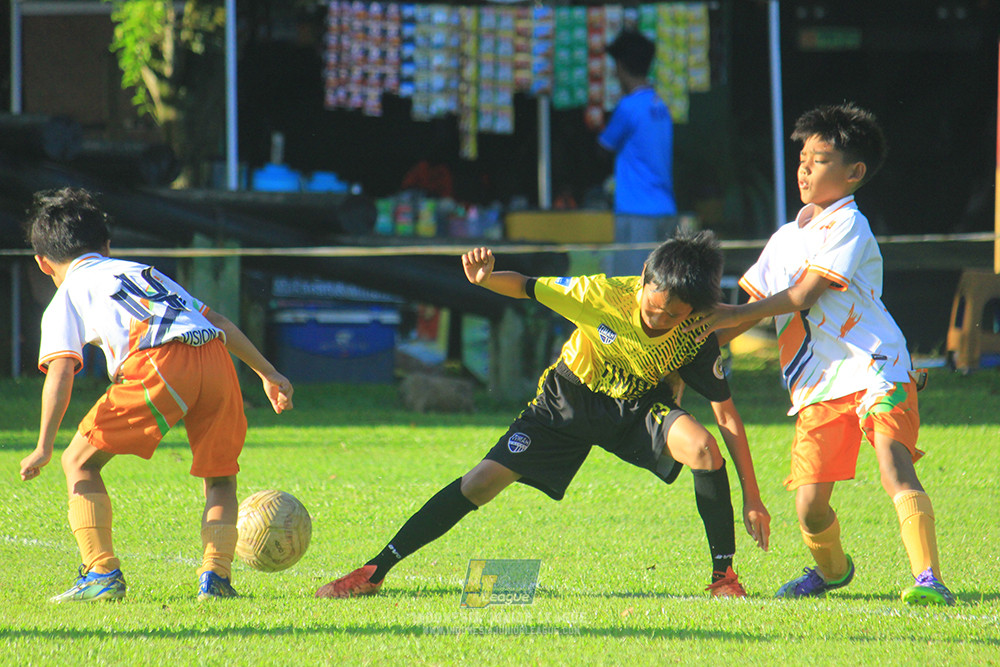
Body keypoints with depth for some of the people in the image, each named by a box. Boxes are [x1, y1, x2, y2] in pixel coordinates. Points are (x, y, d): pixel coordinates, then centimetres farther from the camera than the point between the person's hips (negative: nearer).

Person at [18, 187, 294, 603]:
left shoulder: (67, 298, 20)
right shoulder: (147, 273, 37)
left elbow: (61, 370, 4)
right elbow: (218, 321, 33)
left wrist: (44, 448, 2)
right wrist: (268, 373, 38)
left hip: (158, 366, -5)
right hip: (214, 355, 5)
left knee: (80, 462, 12)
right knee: (220, 477, 22)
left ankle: (102, 573, 2)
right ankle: (216, 576, 4)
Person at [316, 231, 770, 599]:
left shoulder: (697, 338, -24)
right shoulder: (604, 295, -28)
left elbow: (727, 416, -18)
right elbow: (526, 288, -16)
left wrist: (752, 498, -19)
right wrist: (486, 279, -40)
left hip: (640, 409, 1)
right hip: (571, 400, -1)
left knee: (703, 449, -31)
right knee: (483, 481, -12)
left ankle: (724, 576, -14)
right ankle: (374, 572, -2)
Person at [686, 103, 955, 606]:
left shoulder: (847, 225, -4)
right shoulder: (785, 238, 21)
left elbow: (801, 296, -11)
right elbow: (753, 305, 27)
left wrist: (731, 315, -8)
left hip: (873, 366, -6)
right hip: (817, 385, 6)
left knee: (892, 462, -28)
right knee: (810, 507, -1)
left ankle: (928, 578, -35)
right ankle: (832, 569, 31)